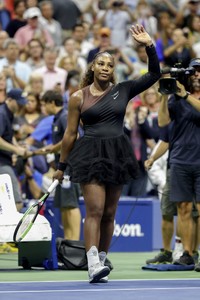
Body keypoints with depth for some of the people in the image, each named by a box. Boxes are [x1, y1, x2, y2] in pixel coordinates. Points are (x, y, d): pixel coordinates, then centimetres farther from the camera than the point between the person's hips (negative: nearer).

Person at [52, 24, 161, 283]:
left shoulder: (123, 91, 8)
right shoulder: (79, 97, 3)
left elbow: (154, 74, 6)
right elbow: (70, 134, 9)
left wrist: (149, 45, -6)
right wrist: (61, 166, 12)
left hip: (117, 154, 3)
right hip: (90, 154, -3)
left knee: (109, 213, 6)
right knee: (95, 210, -15)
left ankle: (100, 262, 14)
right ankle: (93, 265, -22)